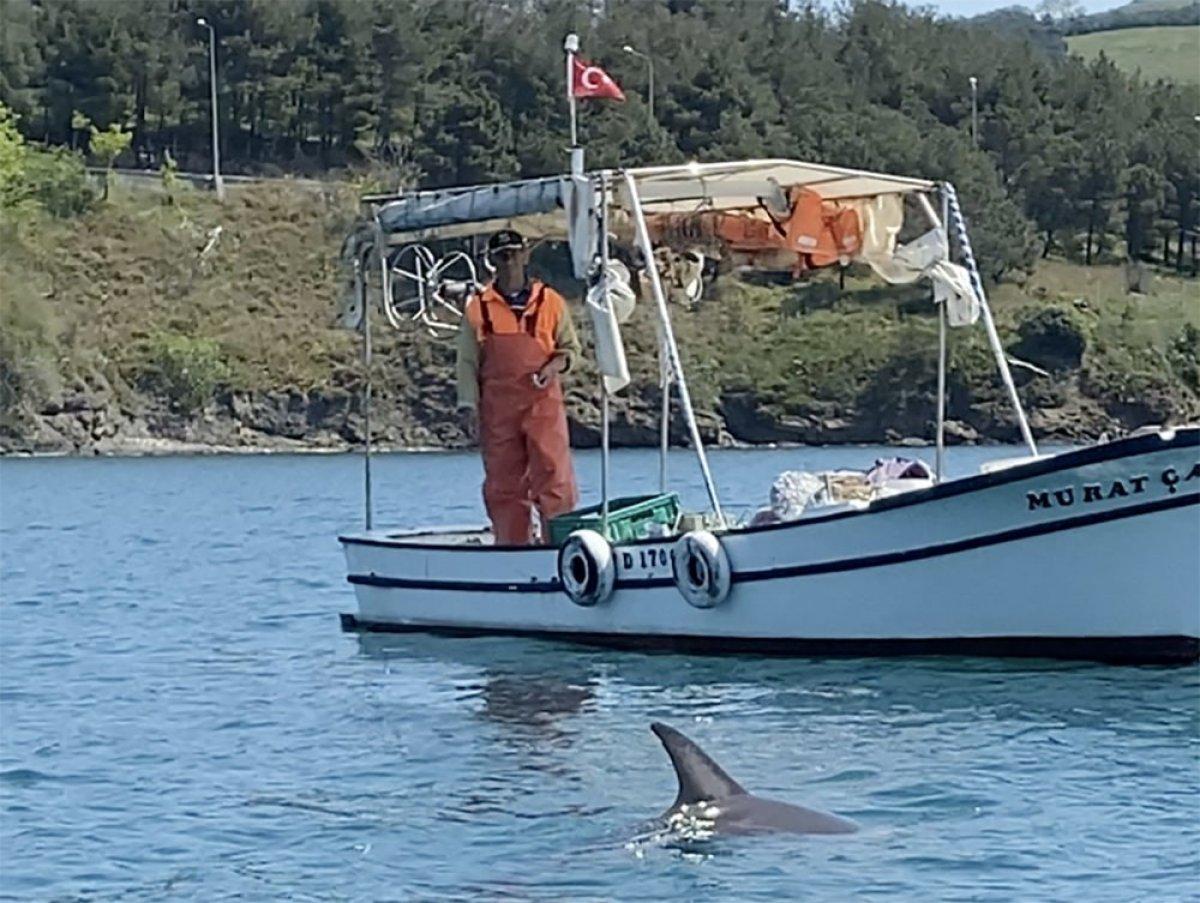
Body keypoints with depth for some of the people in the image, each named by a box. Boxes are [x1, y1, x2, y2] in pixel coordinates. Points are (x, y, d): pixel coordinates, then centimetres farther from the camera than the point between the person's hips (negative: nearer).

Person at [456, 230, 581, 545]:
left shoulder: (550, 301, 8)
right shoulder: (477, 307, 8)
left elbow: (571, 347, 15)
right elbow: (467, 362, 8)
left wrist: (555, 365, -7)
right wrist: (468, 406, -2)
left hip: (543, 401, -1)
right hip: (497, 407, 1)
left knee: (552, 475, -9)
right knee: (502, 483, 2)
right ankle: (510, 546, 8)